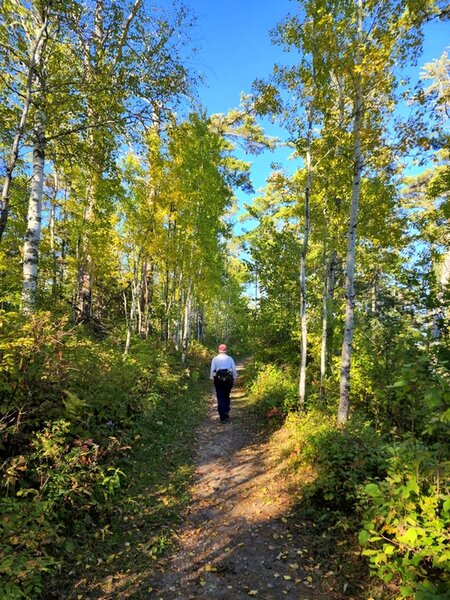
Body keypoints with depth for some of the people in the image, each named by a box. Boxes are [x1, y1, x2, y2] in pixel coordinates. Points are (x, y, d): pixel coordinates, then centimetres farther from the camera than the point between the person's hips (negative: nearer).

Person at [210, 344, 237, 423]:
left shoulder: (215, 359, 1)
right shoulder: (230, 358, 3)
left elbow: (212, 370, -1)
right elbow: (234, 369, 2)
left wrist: (212, 379, 7)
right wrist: (234, 379, 9)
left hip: (218, 379, -1)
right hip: (228, 379, 1)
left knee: (220, 398, 4)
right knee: (227, 397, 18)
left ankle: (223, 417, 1)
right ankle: (227, 412, 9)